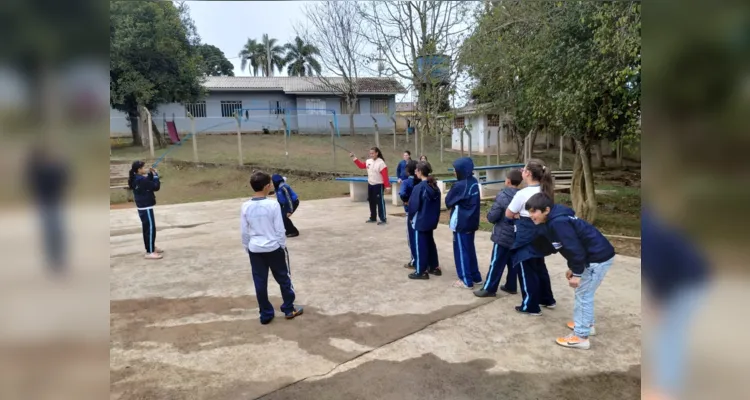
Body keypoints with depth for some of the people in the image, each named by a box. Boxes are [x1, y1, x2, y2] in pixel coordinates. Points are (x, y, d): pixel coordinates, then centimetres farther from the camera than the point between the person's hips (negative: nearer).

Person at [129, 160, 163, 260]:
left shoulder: (135, 179, 7)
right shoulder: (142, 180, -22)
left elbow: (149, 184, 16)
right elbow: (156, 187, -18)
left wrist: (151, 174, 3)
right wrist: (155, 175, -7)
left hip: (142, 207, 10)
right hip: (146, 208, -10)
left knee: (147, 228, 19)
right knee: (151, 228, -8)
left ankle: (151, 247, 31)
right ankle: (149, 252, -6)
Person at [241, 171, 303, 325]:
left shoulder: (246, 206, -4)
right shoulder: (273, 204, -14)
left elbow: (244, 232, 3)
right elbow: (280, 230, -10)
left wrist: (247, 248, 16)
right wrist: (283, 245, 4)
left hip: (255, 249, 3)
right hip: (273, 248, -3)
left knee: (260, 282, 11)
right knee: (283, 278, 14)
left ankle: (266, 314, 20)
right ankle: (289, 309, 24)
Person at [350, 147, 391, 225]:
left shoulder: (381, 163, -16)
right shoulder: (368, 161, 5)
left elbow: (385, 176, -19)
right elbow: (361, 165, 19)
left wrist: (387, 186, -21)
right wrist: (354, 158, 12)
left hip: (378, 185, -8)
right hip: (370, 185, 8)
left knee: (380, 202, -5)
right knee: (371, 202, 15)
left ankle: (383, 219, 2)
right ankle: (373, 218, 27)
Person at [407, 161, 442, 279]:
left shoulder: (419, 187, -18)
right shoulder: (435, 186, 5)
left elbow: (413, 204, -16)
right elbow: (438, 203, 10)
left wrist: (411, 217, -1)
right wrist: (436, 217, 16)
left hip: (420, 221, -8)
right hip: (431, 220, 8)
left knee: (420, 245, 1)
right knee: (430, 242, 19)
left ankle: (421, 271, 6)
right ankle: (434, 267, 27)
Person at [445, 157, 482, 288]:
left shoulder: (460, 185, -21)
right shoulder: (474, 182, 3)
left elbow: (448, 202, -9)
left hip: (461, 223, -8)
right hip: (471, 221, 8)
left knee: (461, 250, 3)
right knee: (470, 249, 18)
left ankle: (466, 280, 9)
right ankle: (475, 276, 27)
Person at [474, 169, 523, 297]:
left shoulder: (502, 196, -16)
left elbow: (492, 217, -16)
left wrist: (489, 215, 5)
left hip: (503, 235, -6)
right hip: (517, 235, 6)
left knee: (496, 263, 0)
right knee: (513, 262, 15)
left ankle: (489, 289, 7)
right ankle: (511, 286, 26)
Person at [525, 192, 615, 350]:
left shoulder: (558, 223, -25)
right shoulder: (556, 218, 8)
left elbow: (575, 248, -26)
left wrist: (577, 274, -16)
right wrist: (572, 268, 19)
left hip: (598, 258, -10)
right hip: (595, 256, 10)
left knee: (583, 294, -2)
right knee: (583, 293, 22)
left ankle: (581, 337, 7)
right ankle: (586, 324, 39)